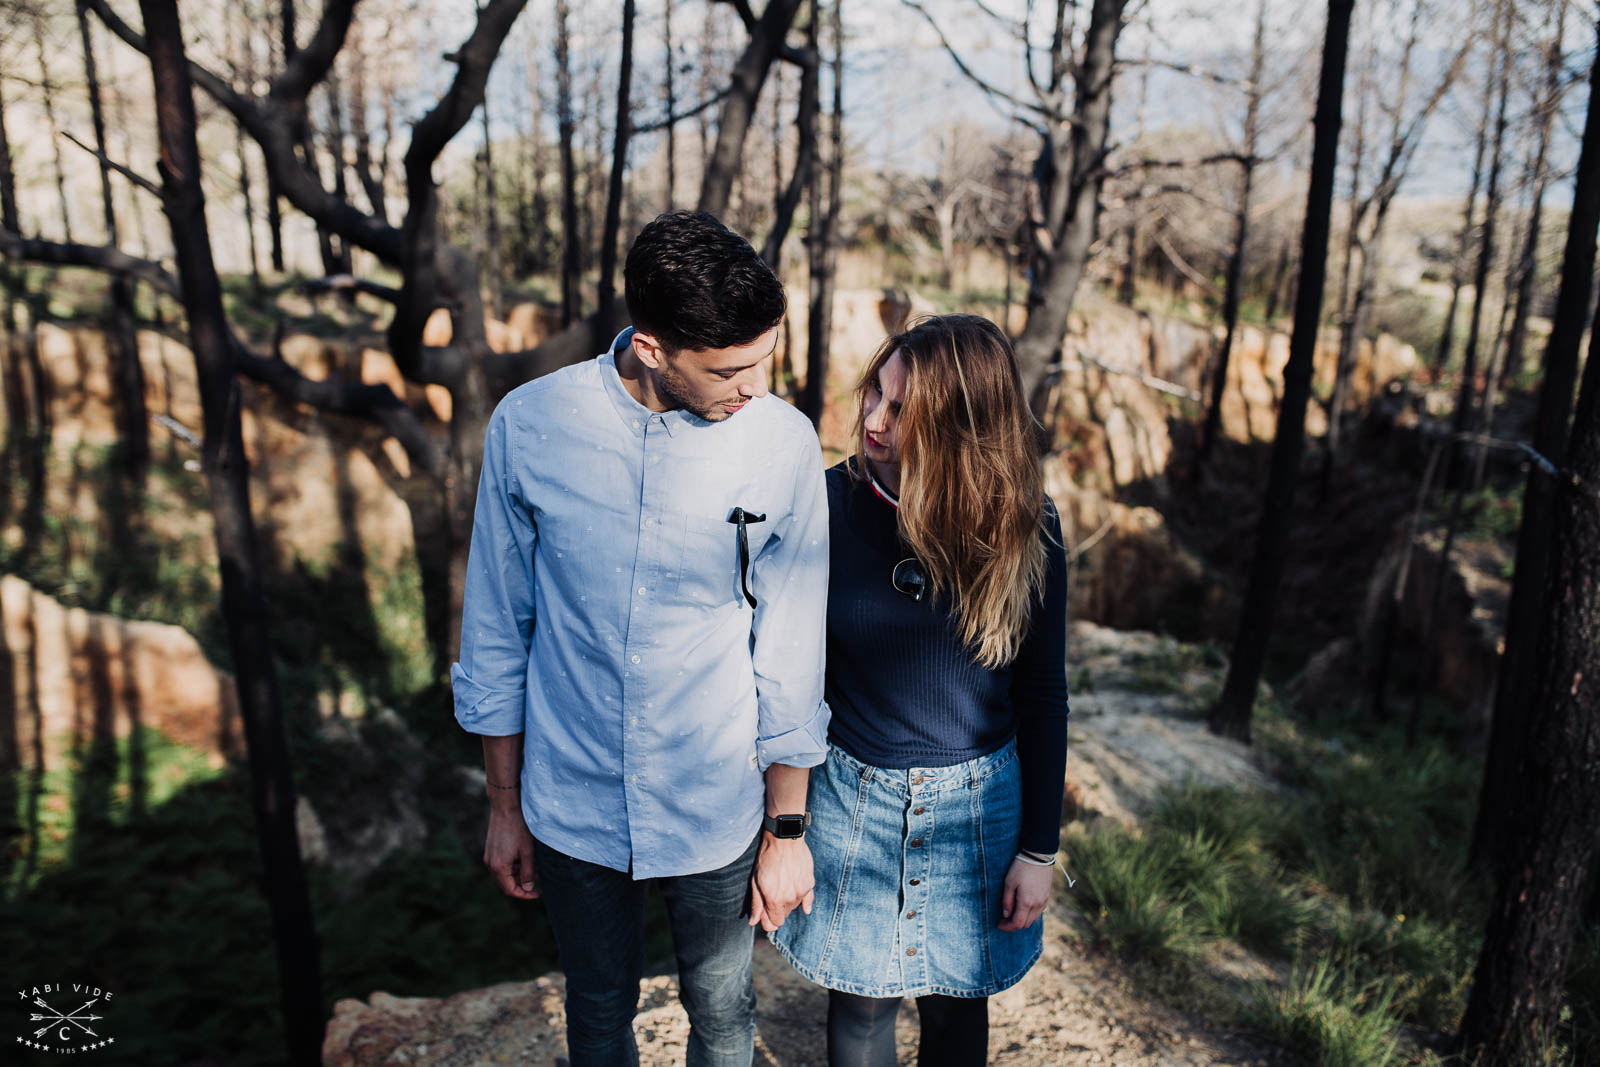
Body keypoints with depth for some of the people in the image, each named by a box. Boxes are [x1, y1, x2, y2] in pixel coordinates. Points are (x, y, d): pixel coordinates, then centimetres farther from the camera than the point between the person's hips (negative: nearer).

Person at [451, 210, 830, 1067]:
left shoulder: (783, 444, -16)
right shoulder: (527, 426, -14)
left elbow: (790, 652, -7)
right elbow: (497, 632, -2)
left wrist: (787, 829, 0)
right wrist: (504, 804, 5)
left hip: (717, 812, 0)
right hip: (572, 806, 1)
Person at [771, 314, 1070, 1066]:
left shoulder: (1024, 530, -12)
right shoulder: (834, 504, -13)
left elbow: (1042, 695, -3)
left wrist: (1039, 847, -1)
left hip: (977, 804, 0)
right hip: (854, 796, 0)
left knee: (955, 1004, 19)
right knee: (860, 1001, 16)